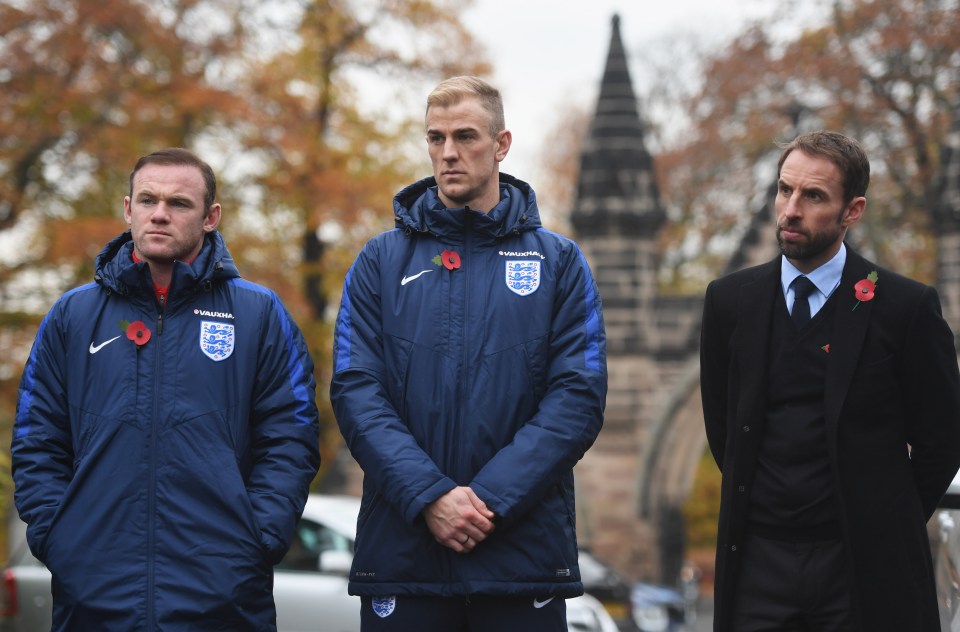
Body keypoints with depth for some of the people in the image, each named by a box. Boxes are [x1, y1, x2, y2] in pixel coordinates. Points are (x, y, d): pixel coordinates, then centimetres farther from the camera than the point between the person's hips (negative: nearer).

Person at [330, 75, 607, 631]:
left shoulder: (559, 262, 6)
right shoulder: (382, 262, 7)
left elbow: (579, 398, -3)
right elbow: (356, 392, -2)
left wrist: (491, 498, -14)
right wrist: (429, 496, -15)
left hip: (524, 556, 0)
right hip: (400, 555, 0)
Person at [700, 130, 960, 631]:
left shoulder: (905, 307, -5)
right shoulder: (730, 299, 5)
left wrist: (887, 525, 7)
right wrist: (765, 502, 12)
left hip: (864, 569, -2)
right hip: (758, 560, 3)